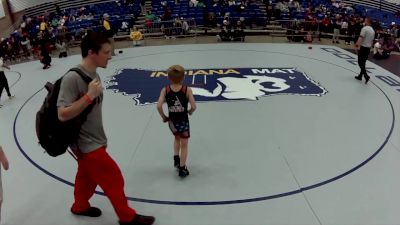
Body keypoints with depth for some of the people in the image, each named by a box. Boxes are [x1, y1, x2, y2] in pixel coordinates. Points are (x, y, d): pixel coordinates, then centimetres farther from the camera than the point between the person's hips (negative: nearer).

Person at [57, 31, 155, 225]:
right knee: (114, 179, 3)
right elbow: (62, 115, -25)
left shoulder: (93, 74, 2)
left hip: (93, 141, 8)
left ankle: (80, 206, 50)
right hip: (87, 145, -8)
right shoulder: (72, 78, -25)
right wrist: (89, 95, -29)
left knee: (87, 177, 26)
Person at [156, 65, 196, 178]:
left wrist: (164, 117, -4)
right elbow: (193, 106, -20)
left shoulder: (165, 90, -12)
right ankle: (182, 169, 21)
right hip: (183, 121, -2)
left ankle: (176, 158, 26)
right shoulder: (187, 90, -16)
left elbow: (159, 106, -20)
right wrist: (189, 112, 2)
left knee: (177, 138, 33)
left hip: (172, 121, 2)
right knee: (184, 145, 14)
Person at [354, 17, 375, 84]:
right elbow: (372, 40, 18)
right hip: (368, 48, 8)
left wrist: (357, 46, -23)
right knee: (363, 63, 15)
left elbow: (361, 38, -22)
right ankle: (360, 76, 22)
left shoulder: (365, 28, -13)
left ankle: (366, 76, -16)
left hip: (363, 47, -8)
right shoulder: (373, 30, 13)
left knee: (360, 62, -5)